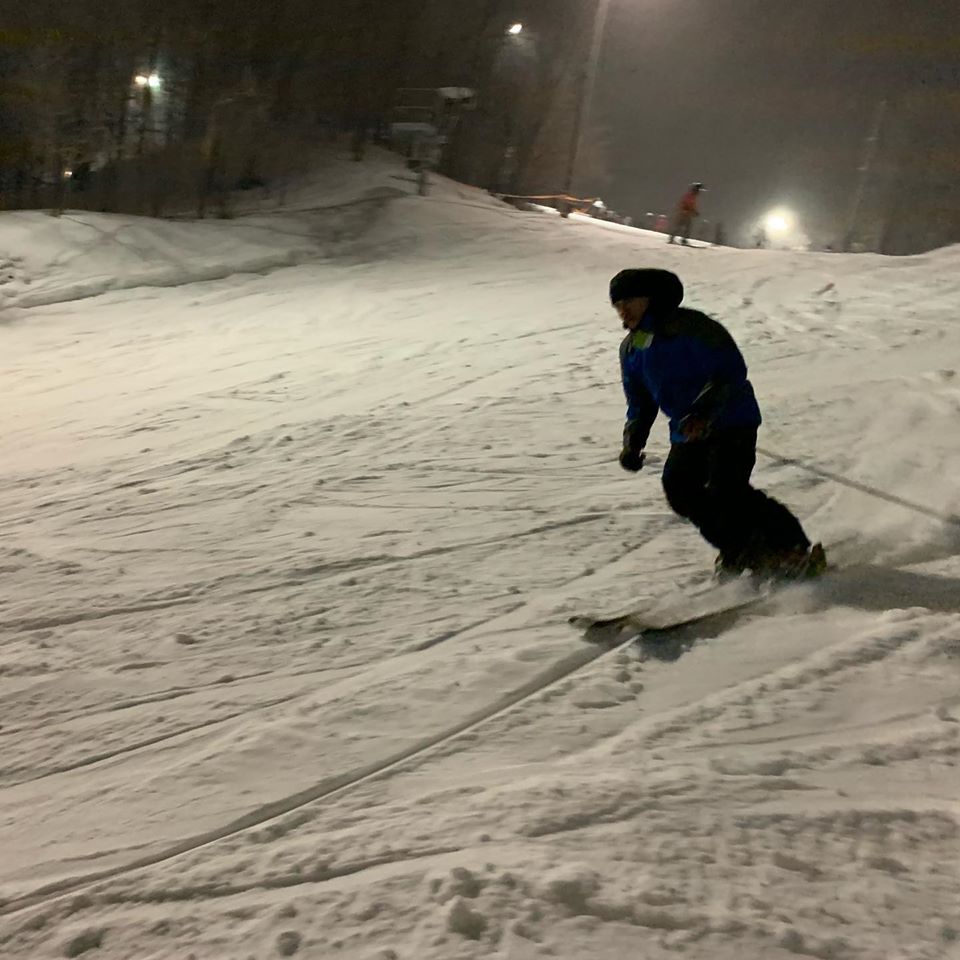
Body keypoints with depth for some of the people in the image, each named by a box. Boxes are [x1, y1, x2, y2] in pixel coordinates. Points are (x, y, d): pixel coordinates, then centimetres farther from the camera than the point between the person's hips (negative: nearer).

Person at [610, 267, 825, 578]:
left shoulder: (688, 327, -17)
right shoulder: (631, 350, 7)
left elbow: (732, 369, -22)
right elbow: (640, 404, 17)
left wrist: (703, 409, -34)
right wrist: (632, 443, 2)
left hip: (731, 422, -8)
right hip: (686, 432, 8)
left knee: (727, 492, -21)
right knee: (679, 489, -10)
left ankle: (794, 550, -9)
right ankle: (740, 549, 4)